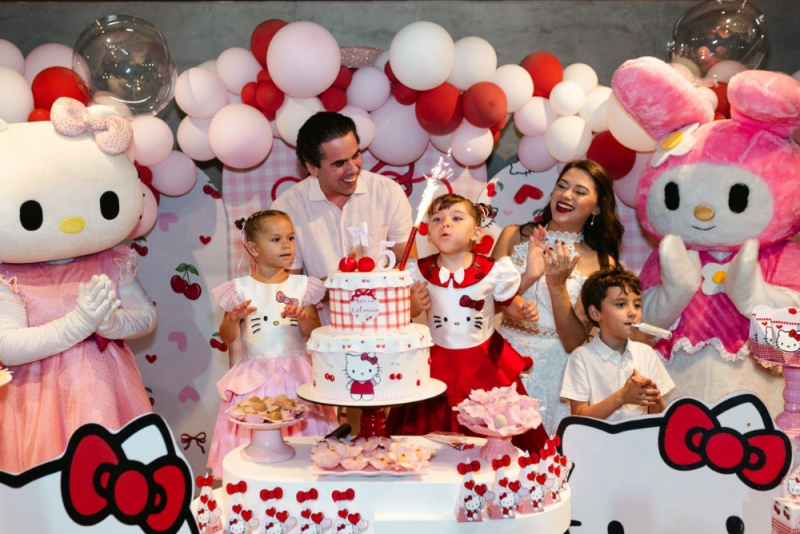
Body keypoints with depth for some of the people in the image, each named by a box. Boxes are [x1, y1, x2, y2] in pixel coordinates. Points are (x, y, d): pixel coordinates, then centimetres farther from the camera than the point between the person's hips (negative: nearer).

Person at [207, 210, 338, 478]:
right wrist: (233, 318, -17)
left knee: (302, 431, 1)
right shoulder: (240, 289, 0)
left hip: (296, 375, 1)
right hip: (255, 377, -1)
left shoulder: (301, 285, 3)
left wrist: (303, 317, -19)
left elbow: (315, 332, 1)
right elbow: (227, 337, 2)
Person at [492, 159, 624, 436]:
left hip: (550, 372, -1)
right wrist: (526, 278, -18)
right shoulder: (514, 236, 4)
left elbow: (574, 343, -5)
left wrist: (557, 285, -17)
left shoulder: (601, 263, 0)